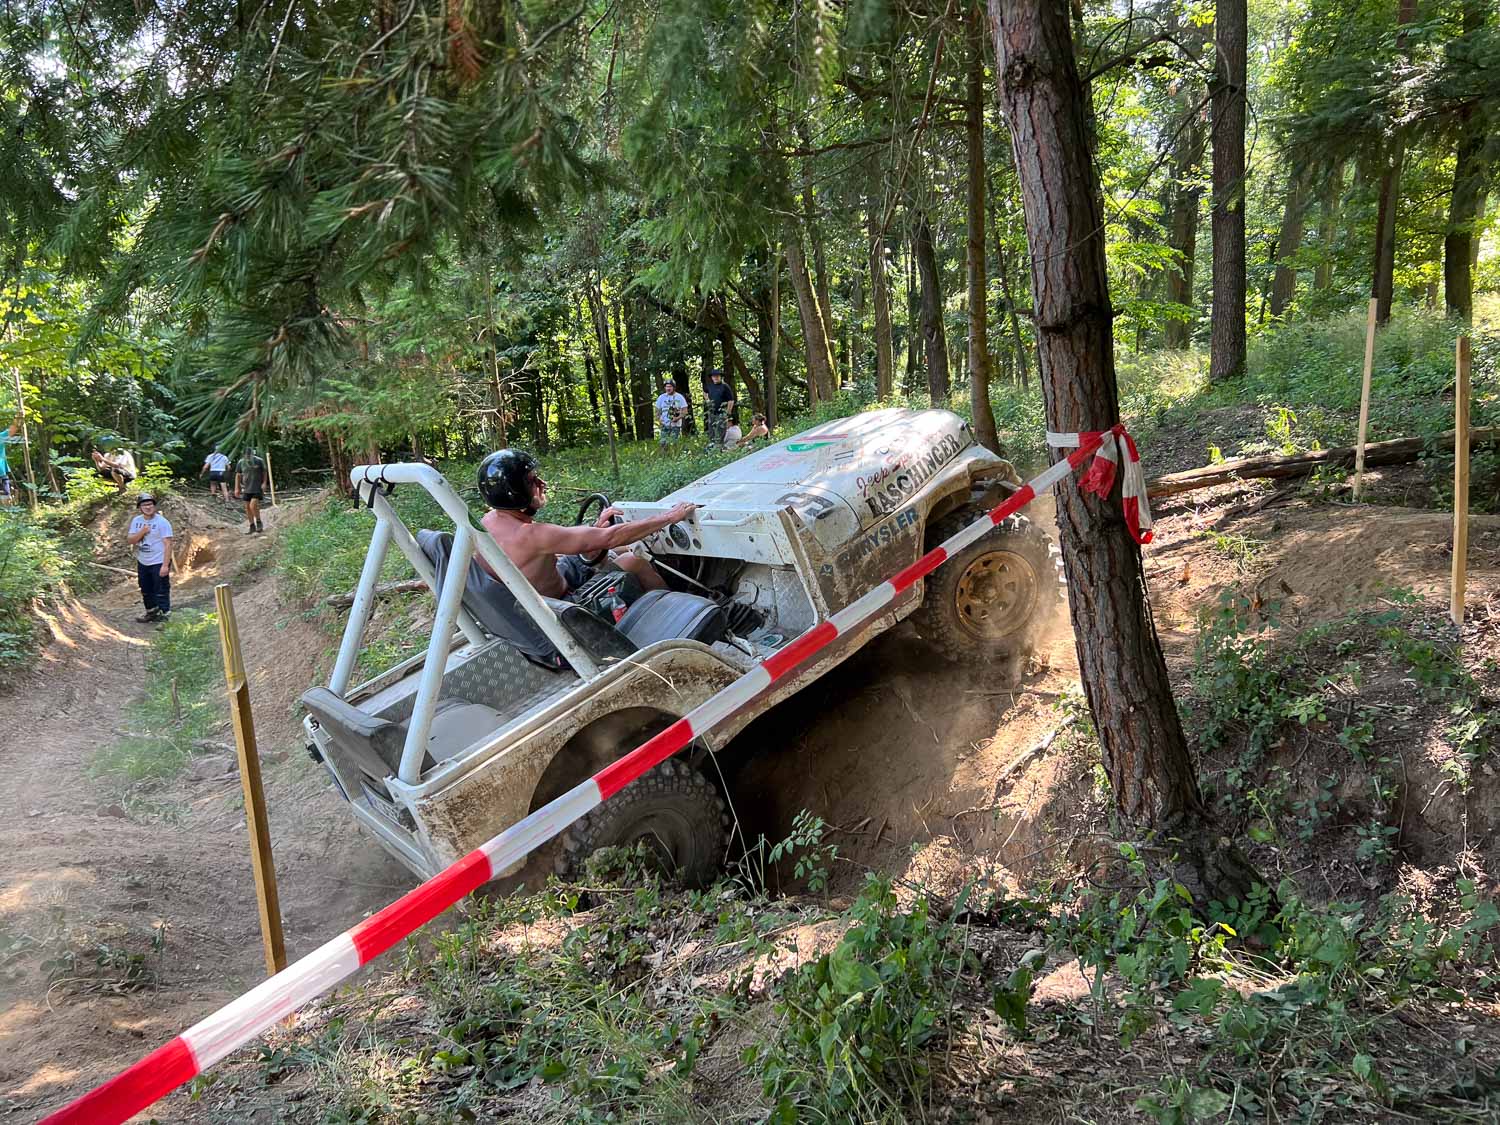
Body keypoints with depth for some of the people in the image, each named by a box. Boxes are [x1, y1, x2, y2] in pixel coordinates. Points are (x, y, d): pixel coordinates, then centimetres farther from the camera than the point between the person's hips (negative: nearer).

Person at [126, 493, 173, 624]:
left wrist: (165, 565, -23)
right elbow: (129, 540, -1)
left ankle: (164, 615, 5)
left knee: (161, 591, -3)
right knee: (146, 590, 19)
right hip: (142, 563, 7)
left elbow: (167, 544, -18)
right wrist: (142, 532, -20)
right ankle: (151, 612, 36)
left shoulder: (162, 522, -14)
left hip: (159, 563, -7)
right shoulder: (136, 521, 4)